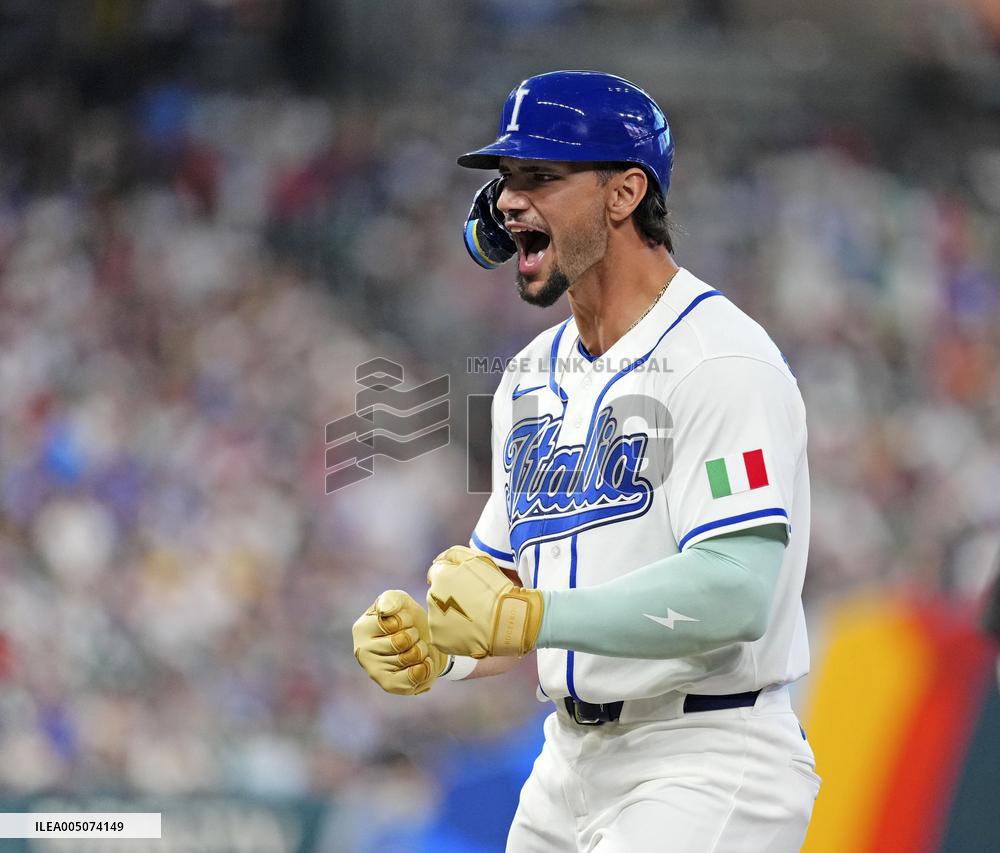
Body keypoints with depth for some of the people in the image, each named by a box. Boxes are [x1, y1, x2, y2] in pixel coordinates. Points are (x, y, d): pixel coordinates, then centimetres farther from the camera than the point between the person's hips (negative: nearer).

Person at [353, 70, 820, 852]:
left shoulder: (722, 360, -13)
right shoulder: (532, 377, 14)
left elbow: (736, 594, -24)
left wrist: (525, 616, -25)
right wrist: (432, 648, -3)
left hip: (707, 774, -8)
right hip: (569, 770, 8)